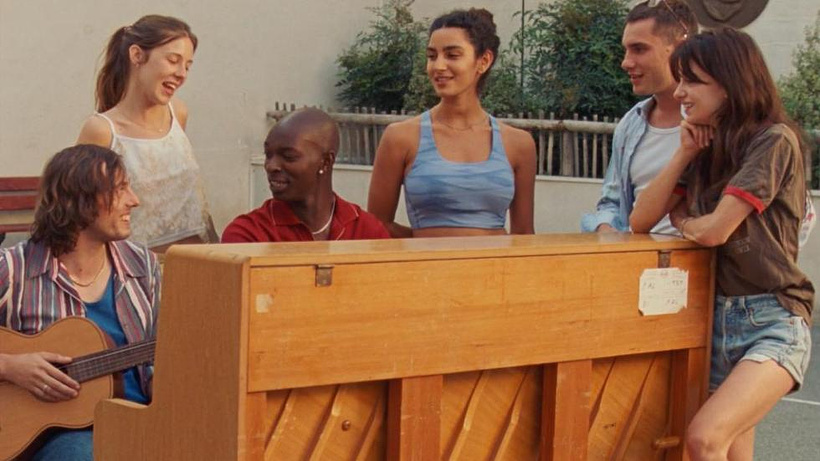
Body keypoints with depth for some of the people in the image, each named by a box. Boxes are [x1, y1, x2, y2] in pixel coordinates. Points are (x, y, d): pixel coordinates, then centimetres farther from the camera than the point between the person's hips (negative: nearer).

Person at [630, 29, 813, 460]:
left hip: (772, 323, -8)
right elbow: (640, 221, 6)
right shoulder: (708, 149, 13)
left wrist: (681, 220, 4)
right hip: (717, 319, 8)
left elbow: (715, 229, -18)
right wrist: (685, 153, 0)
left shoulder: (774, 141, -11)